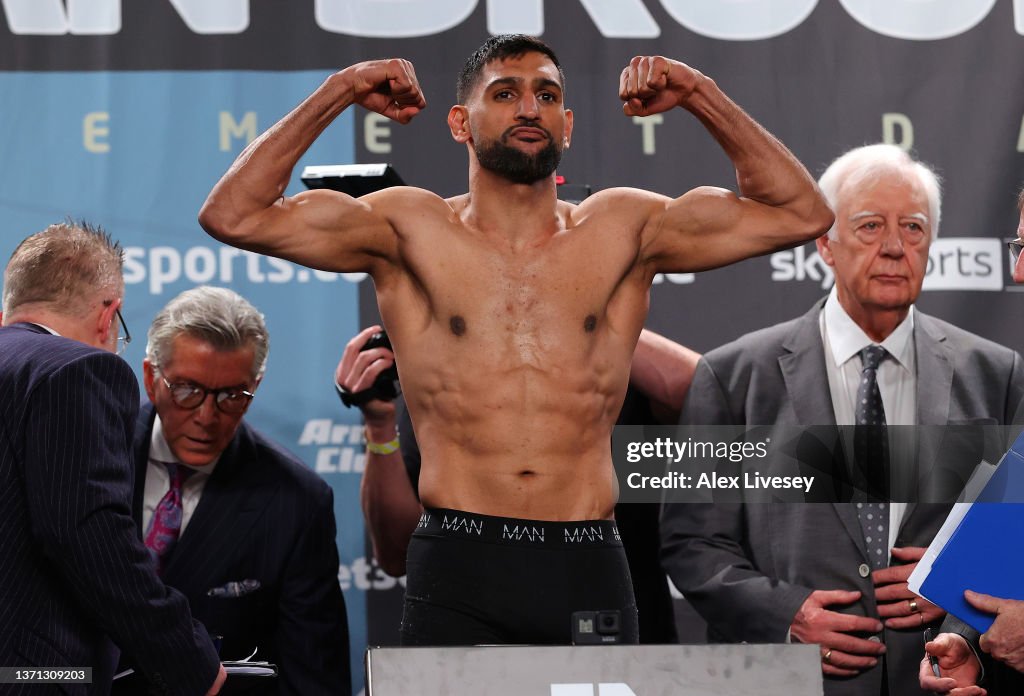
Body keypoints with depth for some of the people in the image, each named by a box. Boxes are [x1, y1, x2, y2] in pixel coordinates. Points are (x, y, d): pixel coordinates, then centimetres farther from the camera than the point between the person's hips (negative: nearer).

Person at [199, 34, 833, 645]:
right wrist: (339, 93, 0)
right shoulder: (412, 229, 7)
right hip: (459, 575, -1)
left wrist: (699, 94, 7)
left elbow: (802, 213, 12)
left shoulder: (622, 230, 12)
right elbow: (232, 215, 1)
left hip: (590, 574, 2)